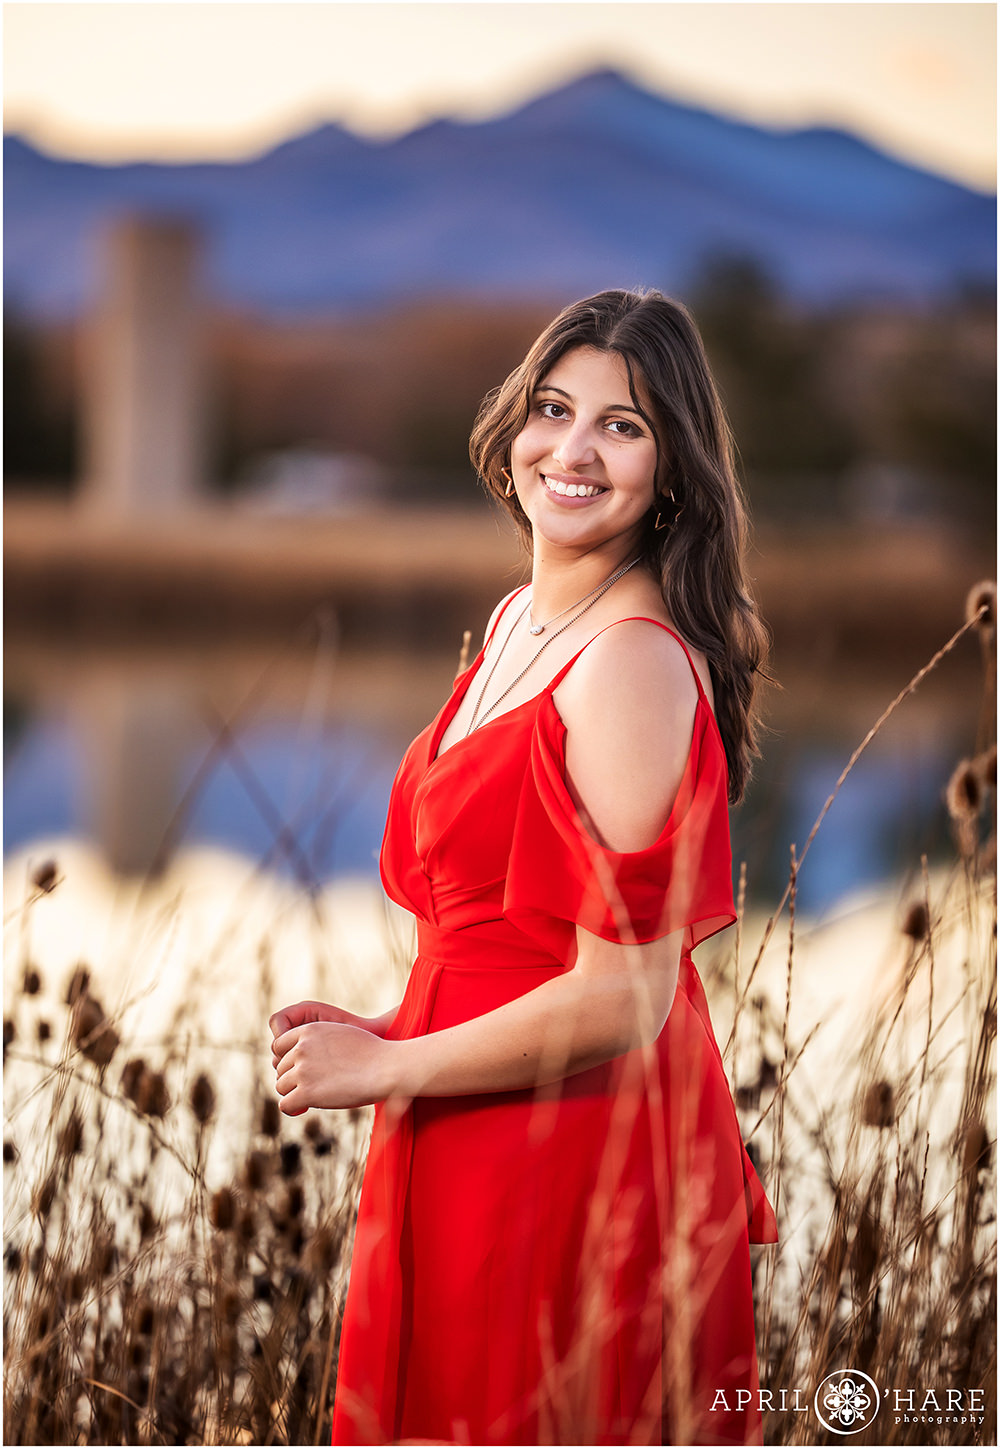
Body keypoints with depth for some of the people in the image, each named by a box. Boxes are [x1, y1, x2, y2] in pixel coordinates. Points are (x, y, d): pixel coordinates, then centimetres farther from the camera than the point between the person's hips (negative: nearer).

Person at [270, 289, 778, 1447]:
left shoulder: (632, 663, -21)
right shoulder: (520, 619, 9)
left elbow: (622, 999, -24)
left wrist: (384, 1069, -14)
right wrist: (398, 1030, 8)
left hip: (567, 1164, -9)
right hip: (483, 1156, 9)